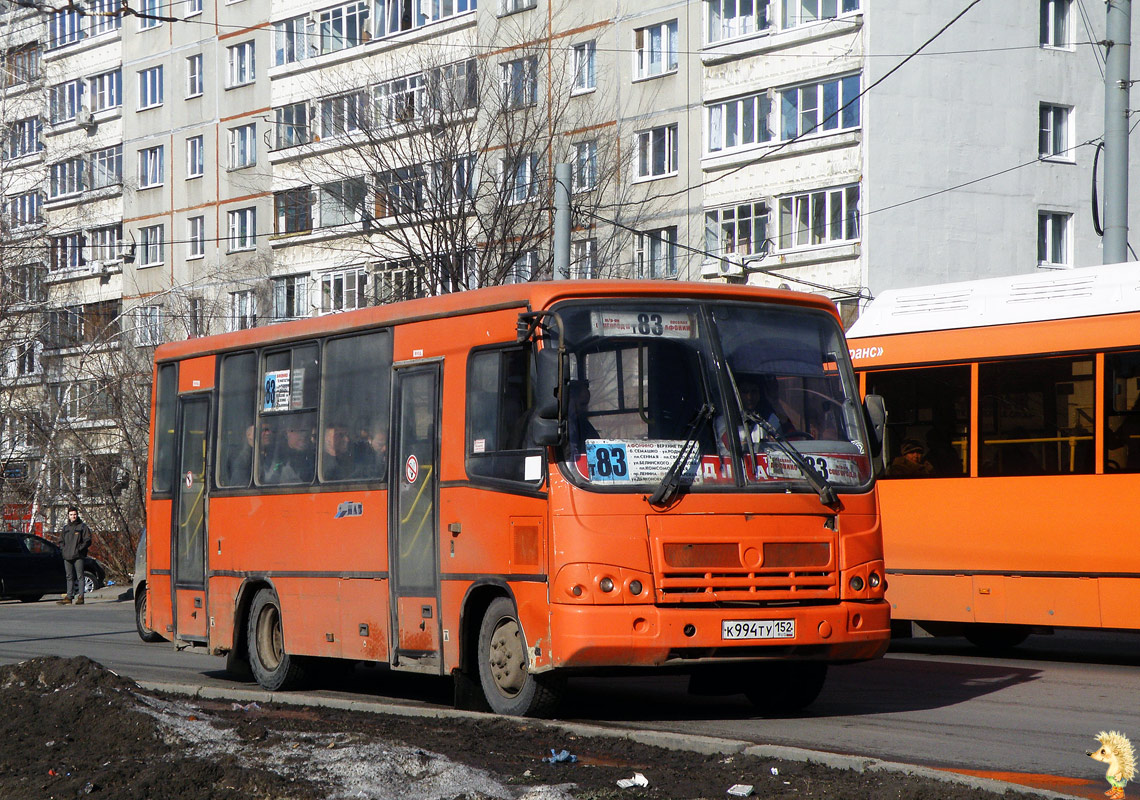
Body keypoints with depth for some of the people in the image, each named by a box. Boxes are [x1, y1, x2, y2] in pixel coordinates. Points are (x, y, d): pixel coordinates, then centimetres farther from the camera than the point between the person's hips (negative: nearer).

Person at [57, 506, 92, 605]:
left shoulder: (83, 527, 3)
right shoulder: (65, 528, 19)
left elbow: (87, 541, -3)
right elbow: (61, 541, 24)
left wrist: (79, 548, -12)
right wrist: (64, 548, 5)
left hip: (78, 556, -5)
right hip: (67, 557, 5)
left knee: (80, 576, -6)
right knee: (69, 577, 7)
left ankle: (80, 596, -7)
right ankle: (69, 597, 9)